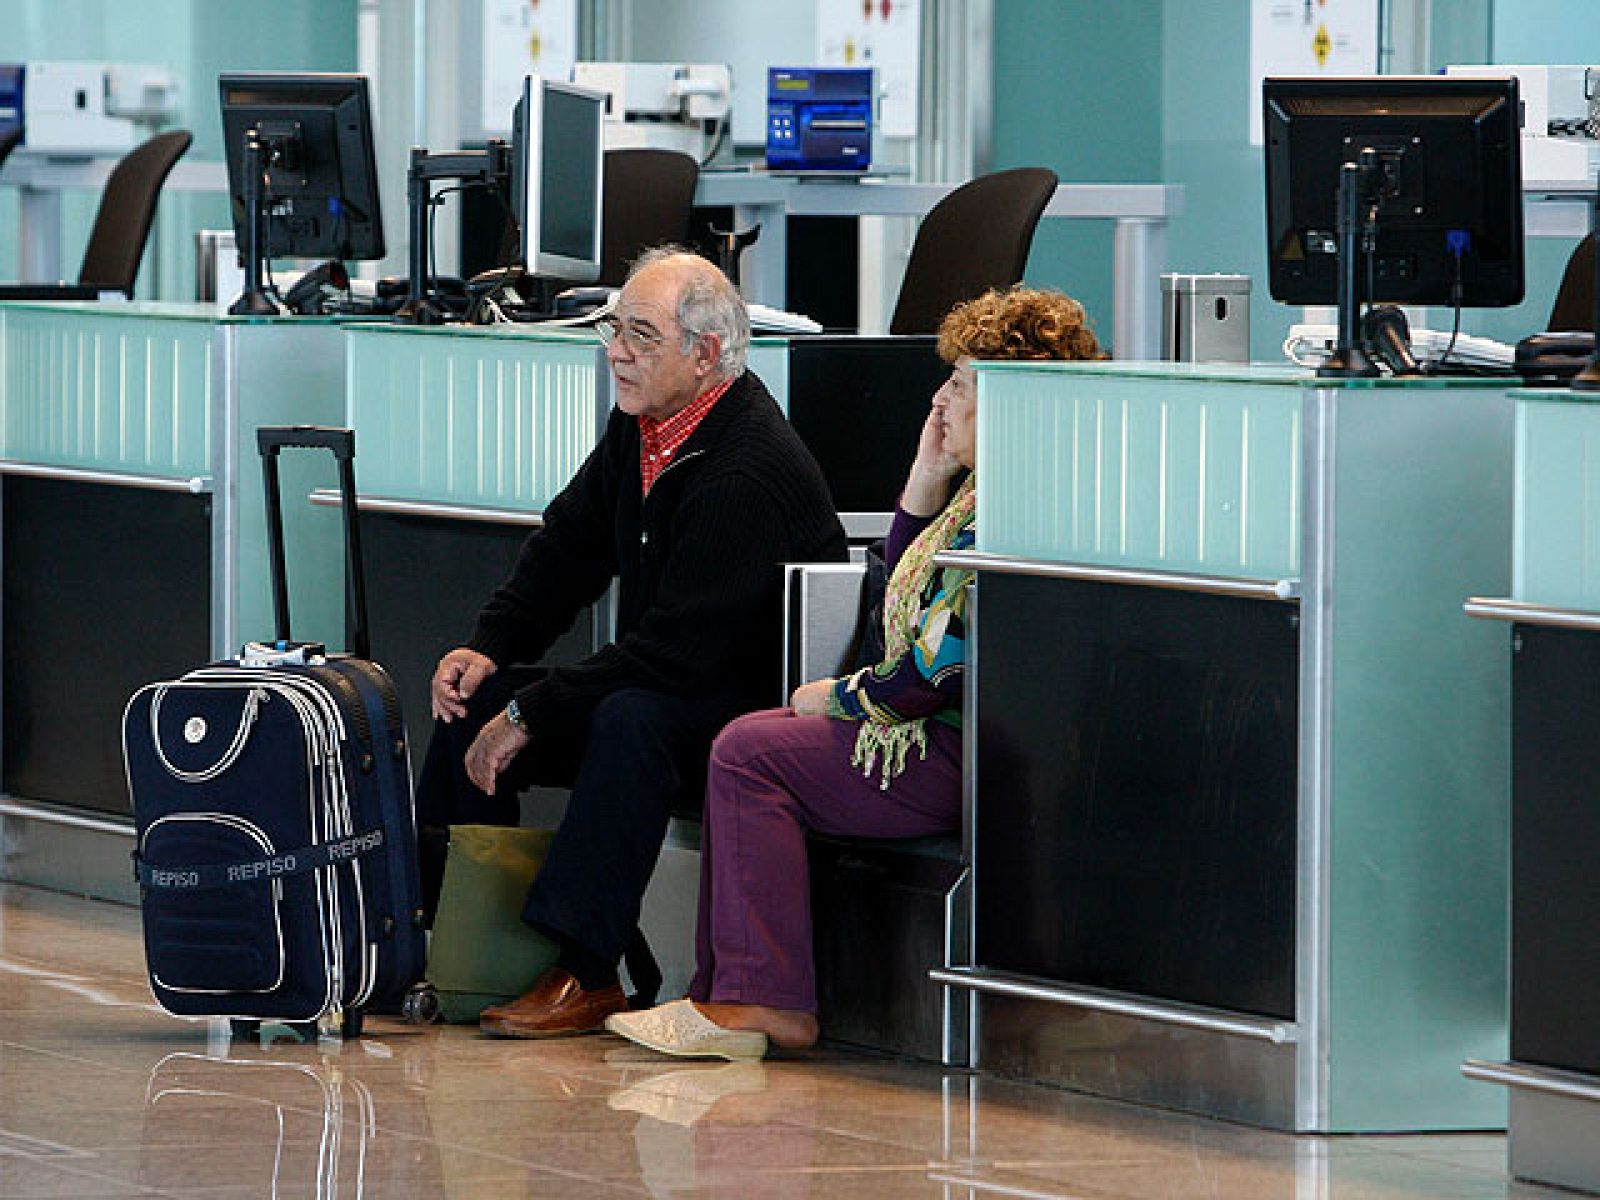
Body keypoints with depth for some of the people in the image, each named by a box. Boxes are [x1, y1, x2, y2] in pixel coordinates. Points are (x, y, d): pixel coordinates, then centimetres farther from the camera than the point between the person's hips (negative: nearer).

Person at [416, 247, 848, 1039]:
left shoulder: (749, 470, -25)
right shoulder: (640, 425, 4)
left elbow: (677, 649, -30)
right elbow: (569, 545, 17)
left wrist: (532, 715, -26)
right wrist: (490, 646, 0)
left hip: (763, 705, -10)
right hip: (665, 682, 10)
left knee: (631, 720, -38)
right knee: (472, 699, 1)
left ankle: (584, 972, -36)